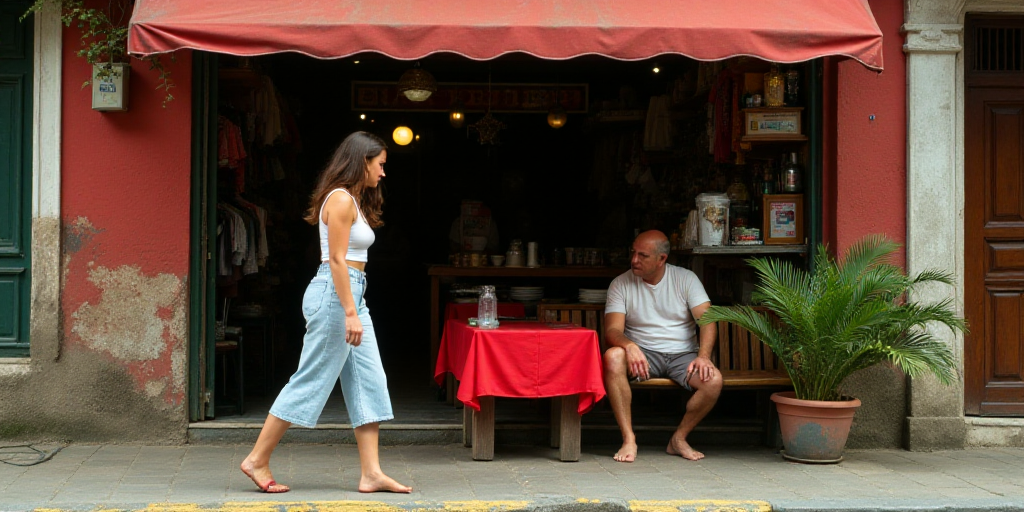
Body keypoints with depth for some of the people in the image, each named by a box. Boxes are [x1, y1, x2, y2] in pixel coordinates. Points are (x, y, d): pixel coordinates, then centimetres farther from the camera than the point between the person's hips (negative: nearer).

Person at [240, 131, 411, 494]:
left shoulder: (355, 200, 18)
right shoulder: (341, 199, -12)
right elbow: (336, 260, -18)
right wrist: (350, 313, -22)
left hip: (352, 295, 10)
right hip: (334, 295, -10)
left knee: (369, 383, 6)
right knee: (311, 381, -5)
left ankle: (371, 473, 6)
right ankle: (258, 461, 5)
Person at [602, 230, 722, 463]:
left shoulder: (686, 279, 1)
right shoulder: (621, 284, 0)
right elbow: (612, 330, -11)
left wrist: (703, 356, -28)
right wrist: (630, 346, -35)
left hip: (682, 354, 1)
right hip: (643, 354, 0)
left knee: (713, 380, -29)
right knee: (612, 357, -34)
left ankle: (679, 439, -6)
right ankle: (628, 439, -28)